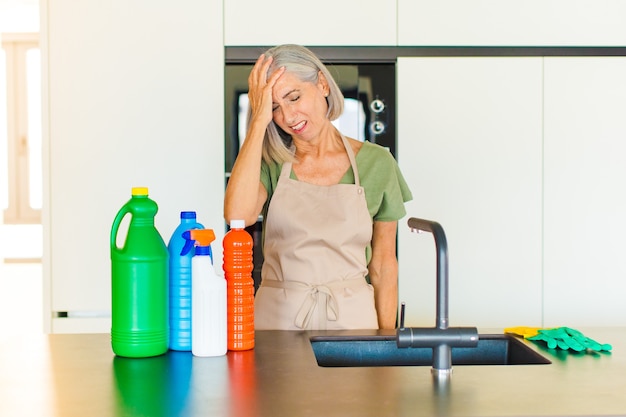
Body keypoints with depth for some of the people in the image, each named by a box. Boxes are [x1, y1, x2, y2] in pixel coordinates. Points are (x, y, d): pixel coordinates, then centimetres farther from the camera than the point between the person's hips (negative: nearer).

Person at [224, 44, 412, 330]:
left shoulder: (376, 163, 3)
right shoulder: (271, 162, 3)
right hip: (276, 316, 0)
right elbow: (237, 215, -18)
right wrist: (259, 120, -11)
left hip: (350, 317, 0)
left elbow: (383, 264, 7)